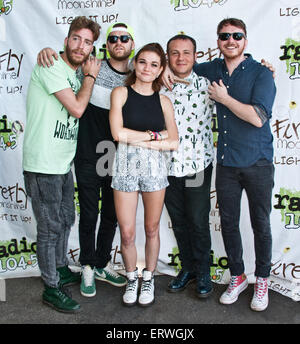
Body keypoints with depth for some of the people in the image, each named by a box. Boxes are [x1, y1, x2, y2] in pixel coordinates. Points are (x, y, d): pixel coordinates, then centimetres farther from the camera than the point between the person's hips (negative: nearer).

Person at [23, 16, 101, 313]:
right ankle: (51, 289, 17)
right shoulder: (51, 67, -13)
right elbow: (77, 108, -18)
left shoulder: (76, 75, 14)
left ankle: (61, 270, 40)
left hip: (63, 164, 9)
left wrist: (88, 75, 9)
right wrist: (90, 76, -5)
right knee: (50, 228, 1)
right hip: (43, 166, -9)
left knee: (65, 221, 20)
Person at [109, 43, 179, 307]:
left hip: (154, 167, 2)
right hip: (125, 167, -1)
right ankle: (132, 278, 29)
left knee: (152, 229, 11)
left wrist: (137, 140, -10)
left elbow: (174, 143, -1)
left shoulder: (163, 101, 7)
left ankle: (148, 278, 33)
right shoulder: (121, 93, 2)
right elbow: (118, 133, -12)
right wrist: (155, 135, -6)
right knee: (127, 234, 3)